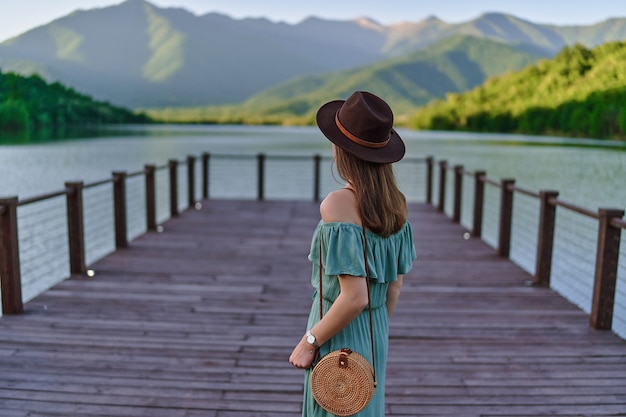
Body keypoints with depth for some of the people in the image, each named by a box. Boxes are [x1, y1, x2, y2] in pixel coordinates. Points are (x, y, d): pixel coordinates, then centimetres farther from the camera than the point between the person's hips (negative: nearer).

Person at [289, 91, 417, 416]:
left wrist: (309, 342, -15)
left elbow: (353, 297, -27)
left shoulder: (337, 205, -25)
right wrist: (377, 330, 18)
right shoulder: (395, 202, -3)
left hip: (339, 339, -7)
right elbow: (395, 285, 5)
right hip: (375, 335, 7)